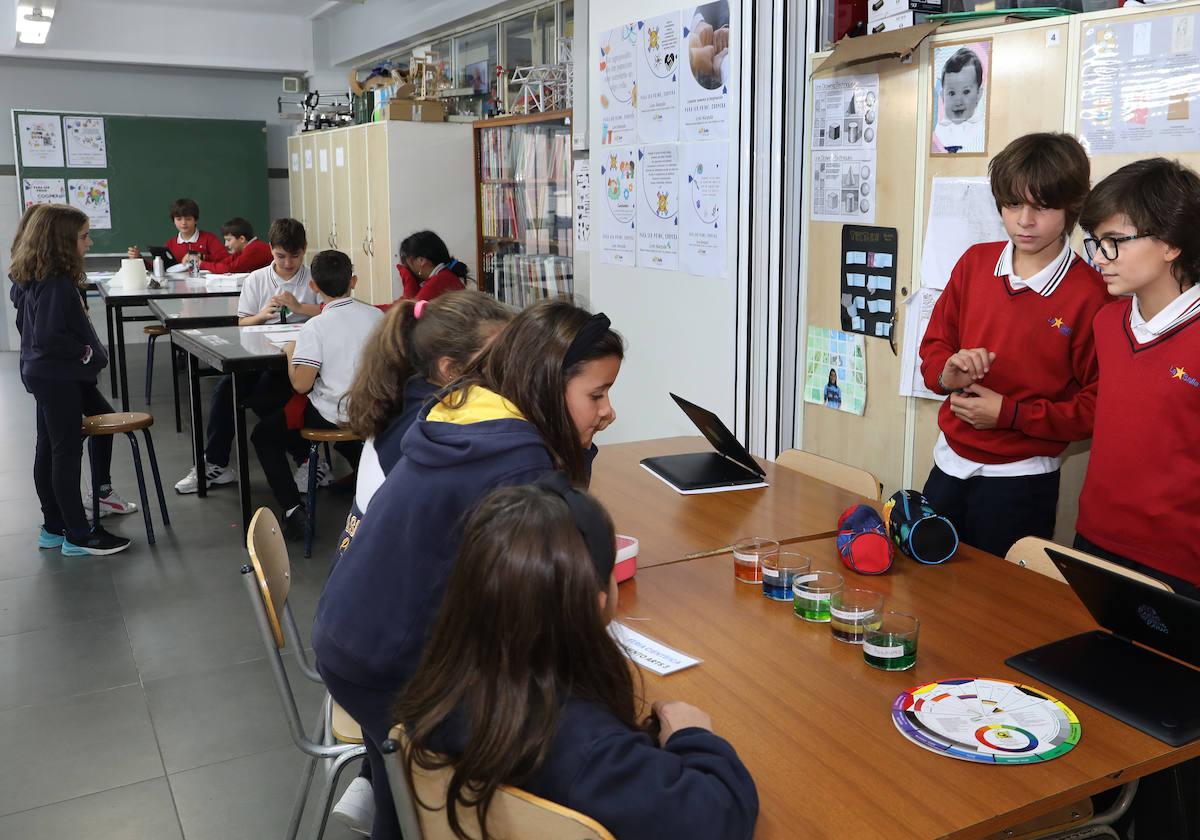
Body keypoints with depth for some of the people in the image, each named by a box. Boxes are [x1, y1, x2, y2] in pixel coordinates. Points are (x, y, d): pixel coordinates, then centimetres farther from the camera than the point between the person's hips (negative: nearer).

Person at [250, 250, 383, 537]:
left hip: (331, 416, -5)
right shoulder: (376, 316, -5)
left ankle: (293, 510, 7)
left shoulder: (315, 327, -18)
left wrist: (290, 352, -2)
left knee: (263, 435, 16)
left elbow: (301, 385, -21)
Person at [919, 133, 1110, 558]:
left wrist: (1009, 413, -18)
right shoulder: (975, 263, 1)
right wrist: (948, 372, -12)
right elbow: (934, 346, 10)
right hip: (950, 464, 5)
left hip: (1021, 480, -5)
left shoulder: (1089, 294, -14)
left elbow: (1098, 406, -12)